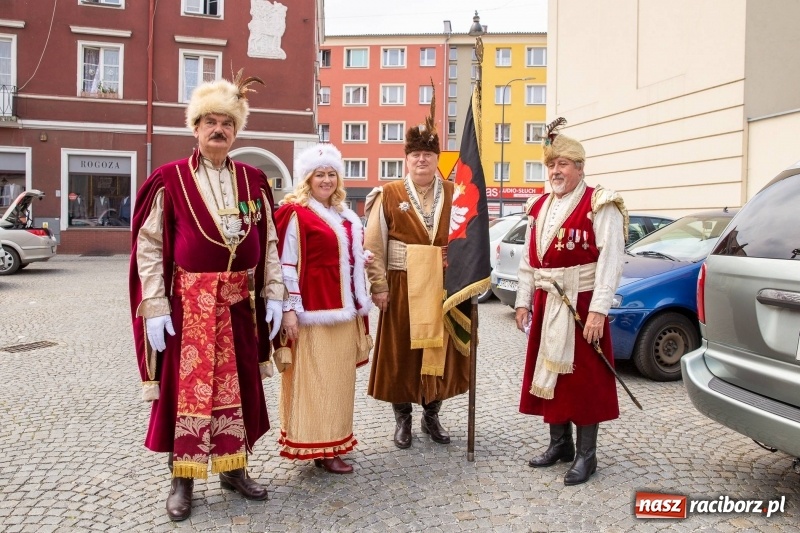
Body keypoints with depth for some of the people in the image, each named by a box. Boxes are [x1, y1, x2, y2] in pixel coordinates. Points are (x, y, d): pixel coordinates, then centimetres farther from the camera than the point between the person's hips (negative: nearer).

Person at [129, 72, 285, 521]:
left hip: (239, 302, 4)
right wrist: (155, 307, -11)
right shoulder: (169, 180, -3)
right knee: (186, 385, 4)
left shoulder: (254, 181, 7)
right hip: (189, 302, -3)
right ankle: (183, 480, 19)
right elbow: (148, 246, -5)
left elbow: (269, 243, 9)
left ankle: (234, 469, 27)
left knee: (238, 383, 11)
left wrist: (274, 296, 3)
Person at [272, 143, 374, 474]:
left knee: (339, 378, 13)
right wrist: (289, 309, -18)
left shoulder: (345, 216, 16)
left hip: (343, 309, 8)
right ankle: (317, 447, 8)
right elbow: (286, 266, -13)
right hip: (313, 311, -8)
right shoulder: (295, 214, -8)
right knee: (314, 380, -2)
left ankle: (333, 442, 24)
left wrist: (359, 305, 11)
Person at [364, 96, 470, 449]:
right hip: (402, 287, -2)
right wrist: (379, 286, -8)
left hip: (444, 287, 2)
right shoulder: (388, 196, -1)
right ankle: (402, 418, 22)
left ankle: (432, 416, 27)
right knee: (401, 353, 5)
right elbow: (374, 245, -3)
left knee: (441, 350, 10)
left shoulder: (454, 195, 6)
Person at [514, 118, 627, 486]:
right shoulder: (539, 208, 12)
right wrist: (523, 302, 10)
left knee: (584, 378, 1)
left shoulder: (600, 206, -8)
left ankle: (586, 455, 14)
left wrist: (598, 310, -21)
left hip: (582, 305, -7)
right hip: (546, 305, 7)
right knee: (549, 373, 13)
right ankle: (559, 444, 29)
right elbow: (528, 260, 14)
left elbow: (610, 261, -15)